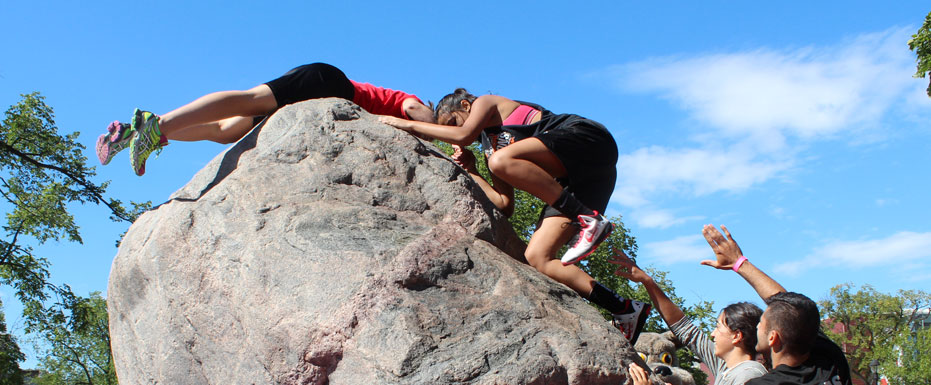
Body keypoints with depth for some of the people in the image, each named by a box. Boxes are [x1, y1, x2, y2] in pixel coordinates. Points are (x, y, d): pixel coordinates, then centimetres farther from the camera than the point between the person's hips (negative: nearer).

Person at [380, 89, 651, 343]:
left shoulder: (486, 103, 10)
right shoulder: (491, 149, 27)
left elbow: (463, 135, -12)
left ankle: (590, 220, -28)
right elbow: (505, 205, 16)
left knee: (502, 160, -31)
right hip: (571, 178, 8)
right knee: (537, 258, -8)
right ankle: (626, 310, -7)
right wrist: (471, 172, 15)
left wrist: (408, 124, -3)